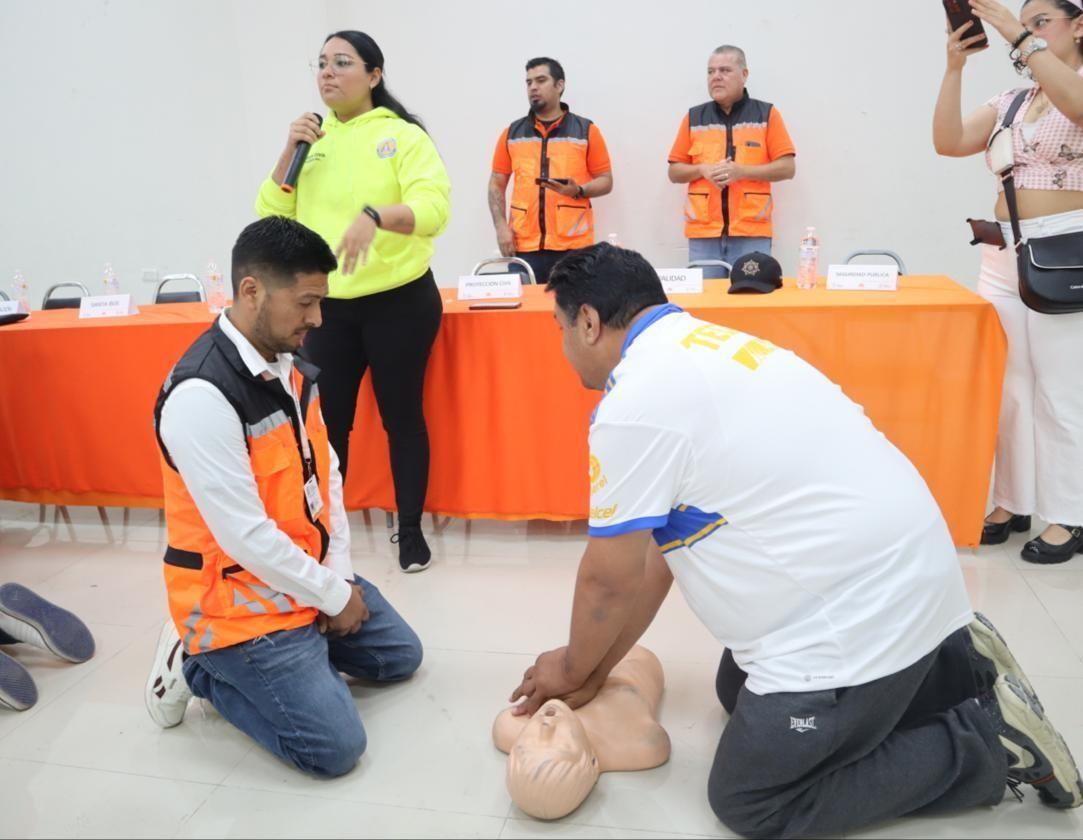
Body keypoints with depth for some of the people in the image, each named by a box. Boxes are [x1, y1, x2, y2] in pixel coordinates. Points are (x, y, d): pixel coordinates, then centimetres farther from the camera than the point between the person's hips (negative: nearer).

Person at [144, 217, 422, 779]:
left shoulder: (290, 365, 0)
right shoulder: (201, 395, -29)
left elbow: (324, 471, 5)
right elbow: (246, 536, -27)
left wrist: (340, 574, -3)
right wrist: (334, 597, -15)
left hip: (310, 574, 9)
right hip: (243, 602, -9)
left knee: (400, 655, 20)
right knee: (335, 747, -10)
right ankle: (204, 664, 8)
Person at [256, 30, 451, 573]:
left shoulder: (404, 135, -6)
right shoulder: (313, 140, 9)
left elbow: (432, 211, -20)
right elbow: (271, 215, 7)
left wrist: (374, 215, -38)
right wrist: (289, 152, -6)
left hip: (399, 301, -4)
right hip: (327, 306, 4)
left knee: (401, 416, 6)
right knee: (327, 421, 9)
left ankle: (411, 530, 21)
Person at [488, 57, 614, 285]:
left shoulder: (586, 130, 6)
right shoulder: (511, 133, 12)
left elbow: (605, 181, 6)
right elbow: (497, 184, 13)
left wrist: (579, 190, -14)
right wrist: (501, 227, 0)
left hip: (574, 246, -1)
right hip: (524, 245, 2)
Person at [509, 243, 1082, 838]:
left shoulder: (636, 399, -20)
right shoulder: (696, 352, 10)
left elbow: (610, 578, -10)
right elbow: (663, 546, 12)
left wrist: (575, 667, 10)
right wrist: (595, 668, 15)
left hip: (857, 609, -9)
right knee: (739, 690, 27)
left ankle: (990, 740, 7)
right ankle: (958, 665, 23)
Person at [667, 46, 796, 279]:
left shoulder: (767, 114, 5)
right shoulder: (694, 117, 11)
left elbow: (787, 168, 1)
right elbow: (674, 172, 13)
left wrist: (741, 170, -12)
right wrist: (703, 169, -8)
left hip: (752, 233, -2)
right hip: (703, 232, 2)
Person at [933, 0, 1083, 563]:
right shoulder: (1010, 102, 15)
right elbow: (948, 142, 1)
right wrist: (955, 67, -8)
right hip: (1003, 255, 6)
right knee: (1007, 386, 8)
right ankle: (1012, 502, 19)